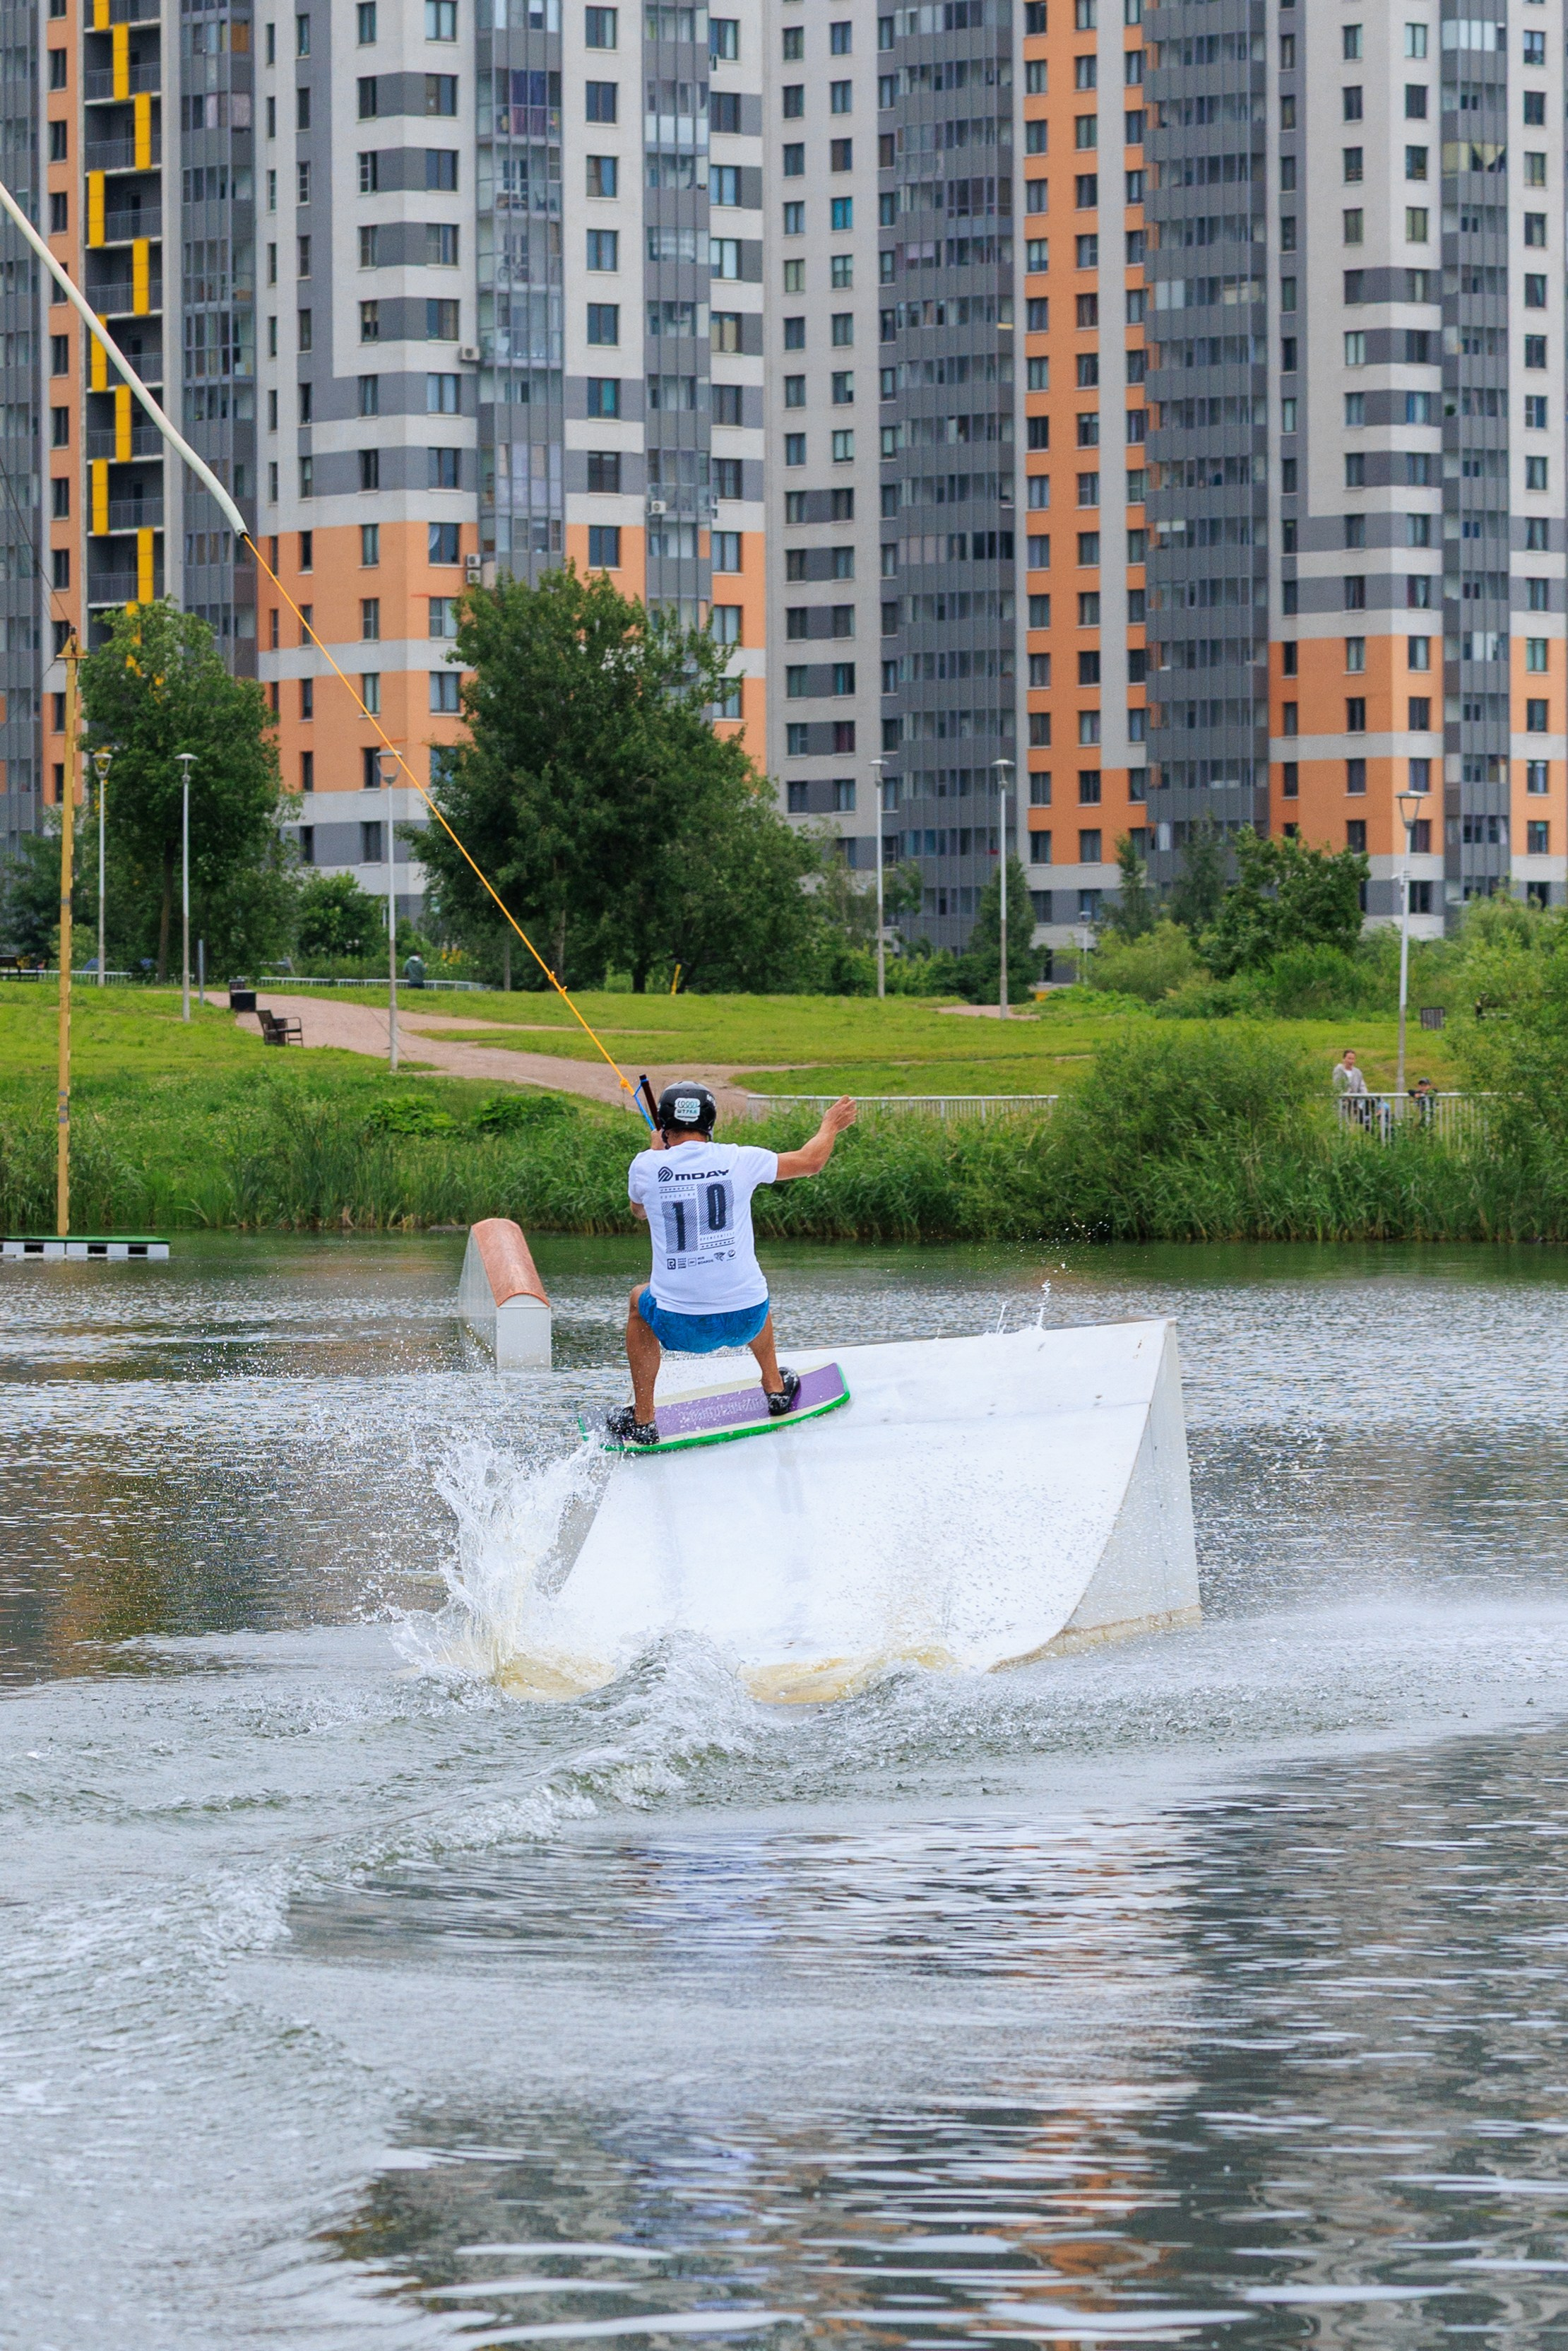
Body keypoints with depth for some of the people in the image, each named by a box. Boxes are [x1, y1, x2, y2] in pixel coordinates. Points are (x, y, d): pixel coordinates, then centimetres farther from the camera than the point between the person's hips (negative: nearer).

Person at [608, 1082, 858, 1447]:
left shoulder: (646, 1166, -5)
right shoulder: (739, 1160, -4)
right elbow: (811, 1161, 13)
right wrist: (831, 1127, 34)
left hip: (680, 1326, -1)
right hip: (745, 1320, 1)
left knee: (640, 1300, 33)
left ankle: (641, 1421, 32)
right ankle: (776, 1389, 52)